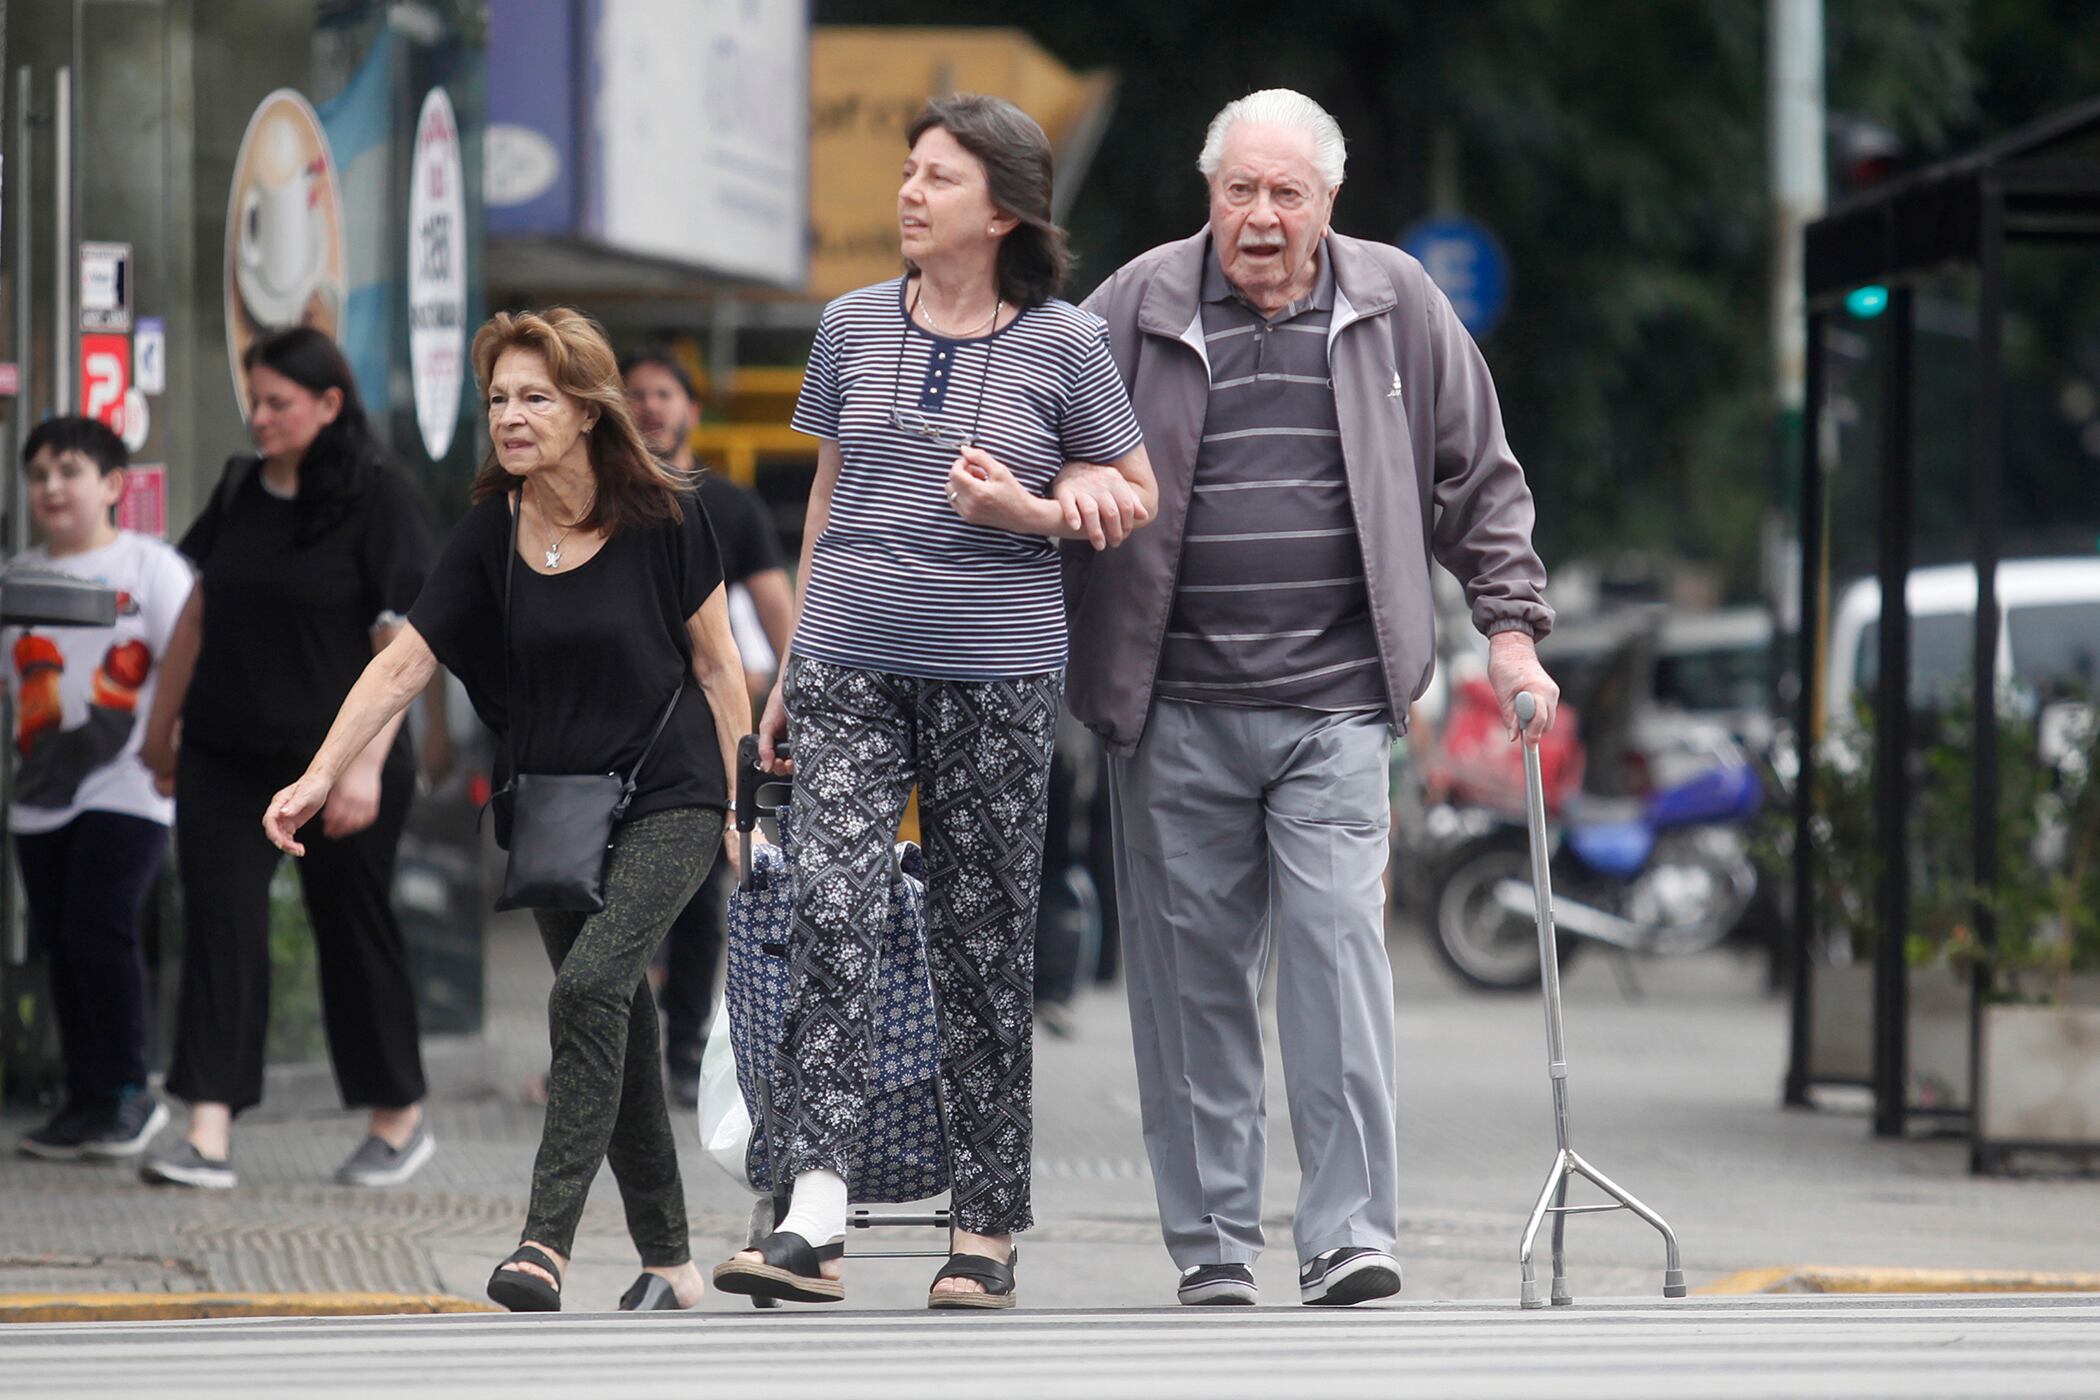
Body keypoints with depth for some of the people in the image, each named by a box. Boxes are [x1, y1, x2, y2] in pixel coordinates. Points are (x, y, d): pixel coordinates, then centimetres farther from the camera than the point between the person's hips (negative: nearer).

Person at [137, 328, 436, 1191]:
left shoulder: (379, 501, -10)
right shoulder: (240, 492, 7)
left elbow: (399, 645, -14)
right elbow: (200, 616, 17)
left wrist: (366, 764, -21)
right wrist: (161, 726, 19)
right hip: (227, 756, 5)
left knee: (352, 927, 6)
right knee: (219, 921, -6)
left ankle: (399, 1122, 23)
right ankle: (210, 1133, -10)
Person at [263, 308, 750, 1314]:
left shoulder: (663, 519, -7)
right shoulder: (491, 535, 1)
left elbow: (716, 667, 0)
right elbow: (401, 667, -2)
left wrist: (741, 808, 0)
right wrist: (318, 779, -13)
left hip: (667, 804, -5)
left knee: (589, 986, -23)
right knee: (616, 1030, 8)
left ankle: (547, 1242, -26)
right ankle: (668, 1261, 19)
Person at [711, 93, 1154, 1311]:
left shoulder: (1064, 344, 0)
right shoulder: (854, 327, 8)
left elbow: (1139, 496, 7)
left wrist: (1031, 513, -12)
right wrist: (792, 670, 19)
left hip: (997, 676, -2)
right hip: (852, 670, 2)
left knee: (987, 952, 4)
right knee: (831, 916, -14)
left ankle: (988, 1234, 13)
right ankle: (813, 1223, -22)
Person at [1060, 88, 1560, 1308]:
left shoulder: (1396, 306, 8)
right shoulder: (1136, 311, 4)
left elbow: (1480, 479, 15)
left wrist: (1511, 628, 9)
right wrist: (1075, 479, -12)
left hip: (1333, 705, -1)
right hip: (1176, 712, 1)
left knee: (1338, 947, -12)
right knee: (1192, 976, 3)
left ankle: (1352, 1233, -12)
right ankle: (1214, 1244, 11)